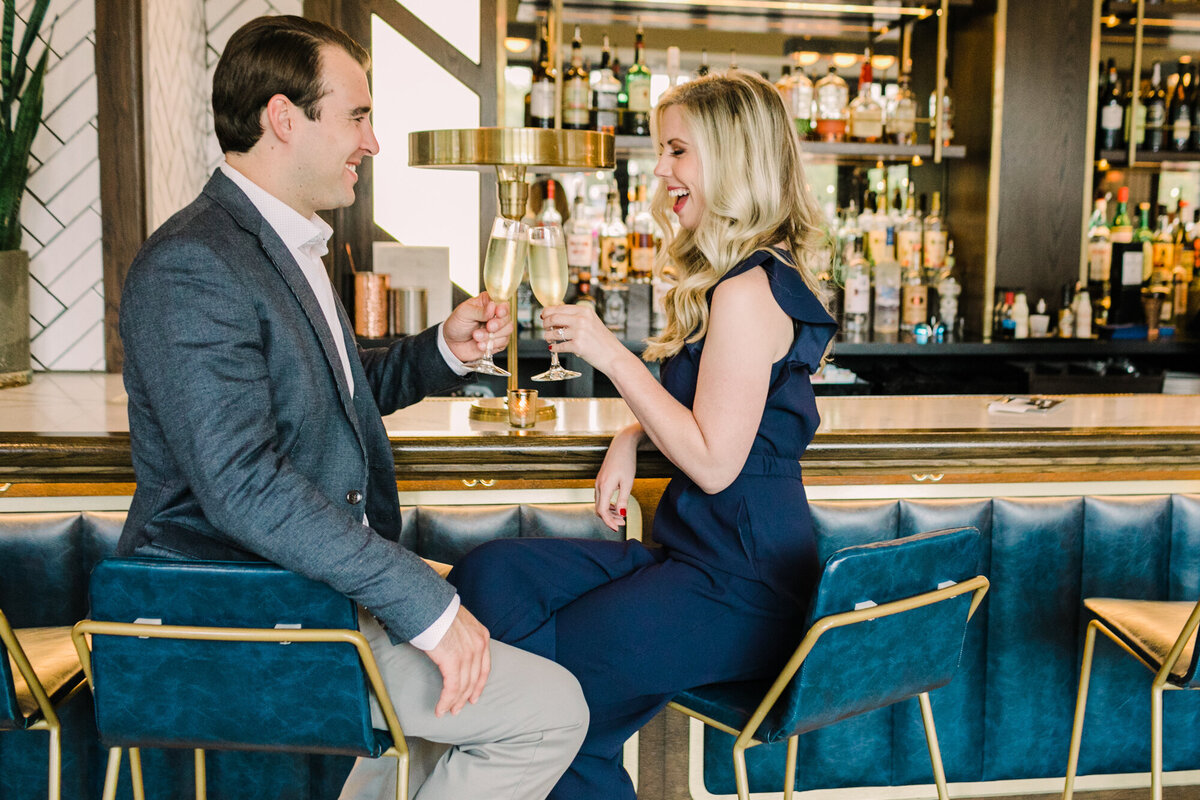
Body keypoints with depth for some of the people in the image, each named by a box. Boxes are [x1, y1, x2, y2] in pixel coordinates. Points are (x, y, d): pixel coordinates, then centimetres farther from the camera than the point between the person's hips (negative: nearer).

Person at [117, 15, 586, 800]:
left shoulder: (290, 244, 11)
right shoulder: (191, 265, -21)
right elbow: (244, 486, -28)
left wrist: (444, 348, 7)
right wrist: (424, 601, -26)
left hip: (307, 582, 10)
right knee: (552, 710, -10)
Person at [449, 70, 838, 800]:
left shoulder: (748, 291, -18)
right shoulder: (736, 276, 15)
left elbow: (713, 462, -21)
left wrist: (612, 355, -17)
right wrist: (632, 437, 2)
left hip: (740, 589, -9)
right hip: (701, 555, 9)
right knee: (491, 576, -5)